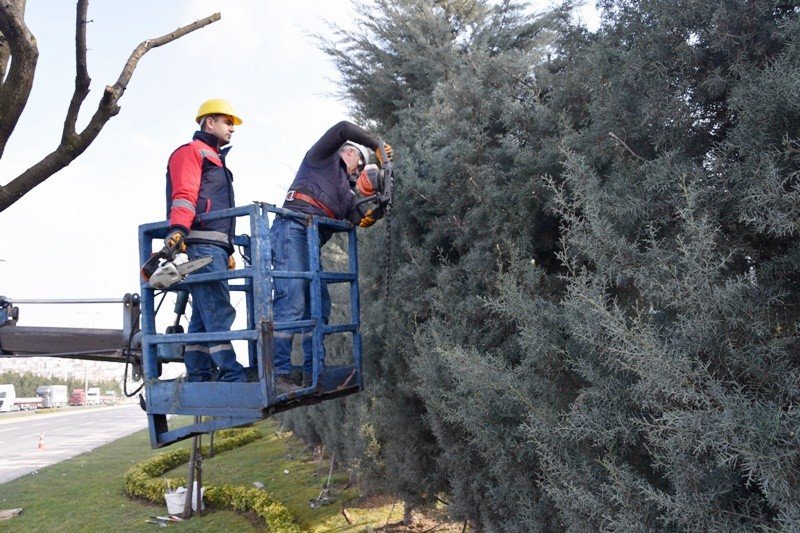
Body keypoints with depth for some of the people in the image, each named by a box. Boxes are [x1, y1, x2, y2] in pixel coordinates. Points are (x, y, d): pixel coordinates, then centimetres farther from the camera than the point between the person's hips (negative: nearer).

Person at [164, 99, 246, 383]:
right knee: (218, 313, -16)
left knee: (204, 316, 4)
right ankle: (232, 376, -21)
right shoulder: (191, 152, 4)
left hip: (216, 248, 10)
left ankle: (198, 378, 3)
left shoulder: (215, 160, 33)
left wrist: (228, 251, 26)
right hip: (201, 245, -10)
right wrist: (178, 229, -27)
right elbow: (184, 194, -13)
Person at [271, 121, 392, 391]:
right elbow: (342, 129, -3)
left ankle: (313, 373, 6)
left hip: (312, 243, 10)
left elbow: (362, 220, 20)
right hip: (292, 228, -9)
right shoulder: (323, 157, 14)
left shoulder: (346, 192, 33)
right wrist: (377, 145, 3)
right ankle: (280, 373, -23)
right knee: (292, 300, -19)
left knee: (319, 305, 4)